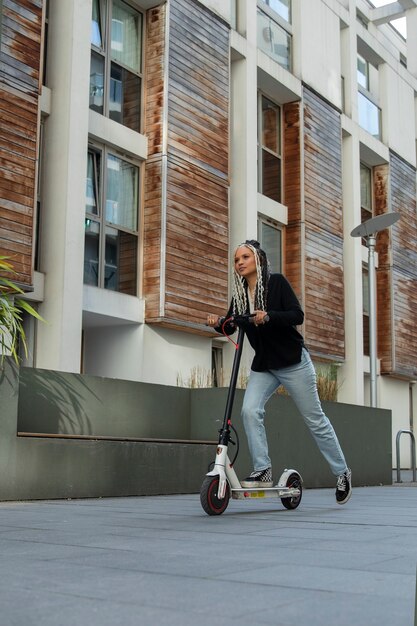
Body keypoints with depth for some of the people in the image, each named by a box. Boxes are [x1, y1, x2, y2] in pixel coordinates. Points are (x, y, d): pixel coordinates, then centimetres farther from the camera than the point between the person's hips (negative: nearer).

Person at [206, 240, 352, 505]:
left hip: (293, 362, -5)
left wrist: (269, 316, -34)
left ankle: (343, 472, 21)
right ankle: (263, 471, -10)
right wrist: (218, 323, -19)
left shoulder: (277, 282, -11)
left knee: (315, 419, 4)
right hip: (263, 366, 5)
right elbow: (231, 326, 2)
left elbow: (298, 315, -19)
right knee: (250, 410, -19)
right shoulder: (240, 293, 4)